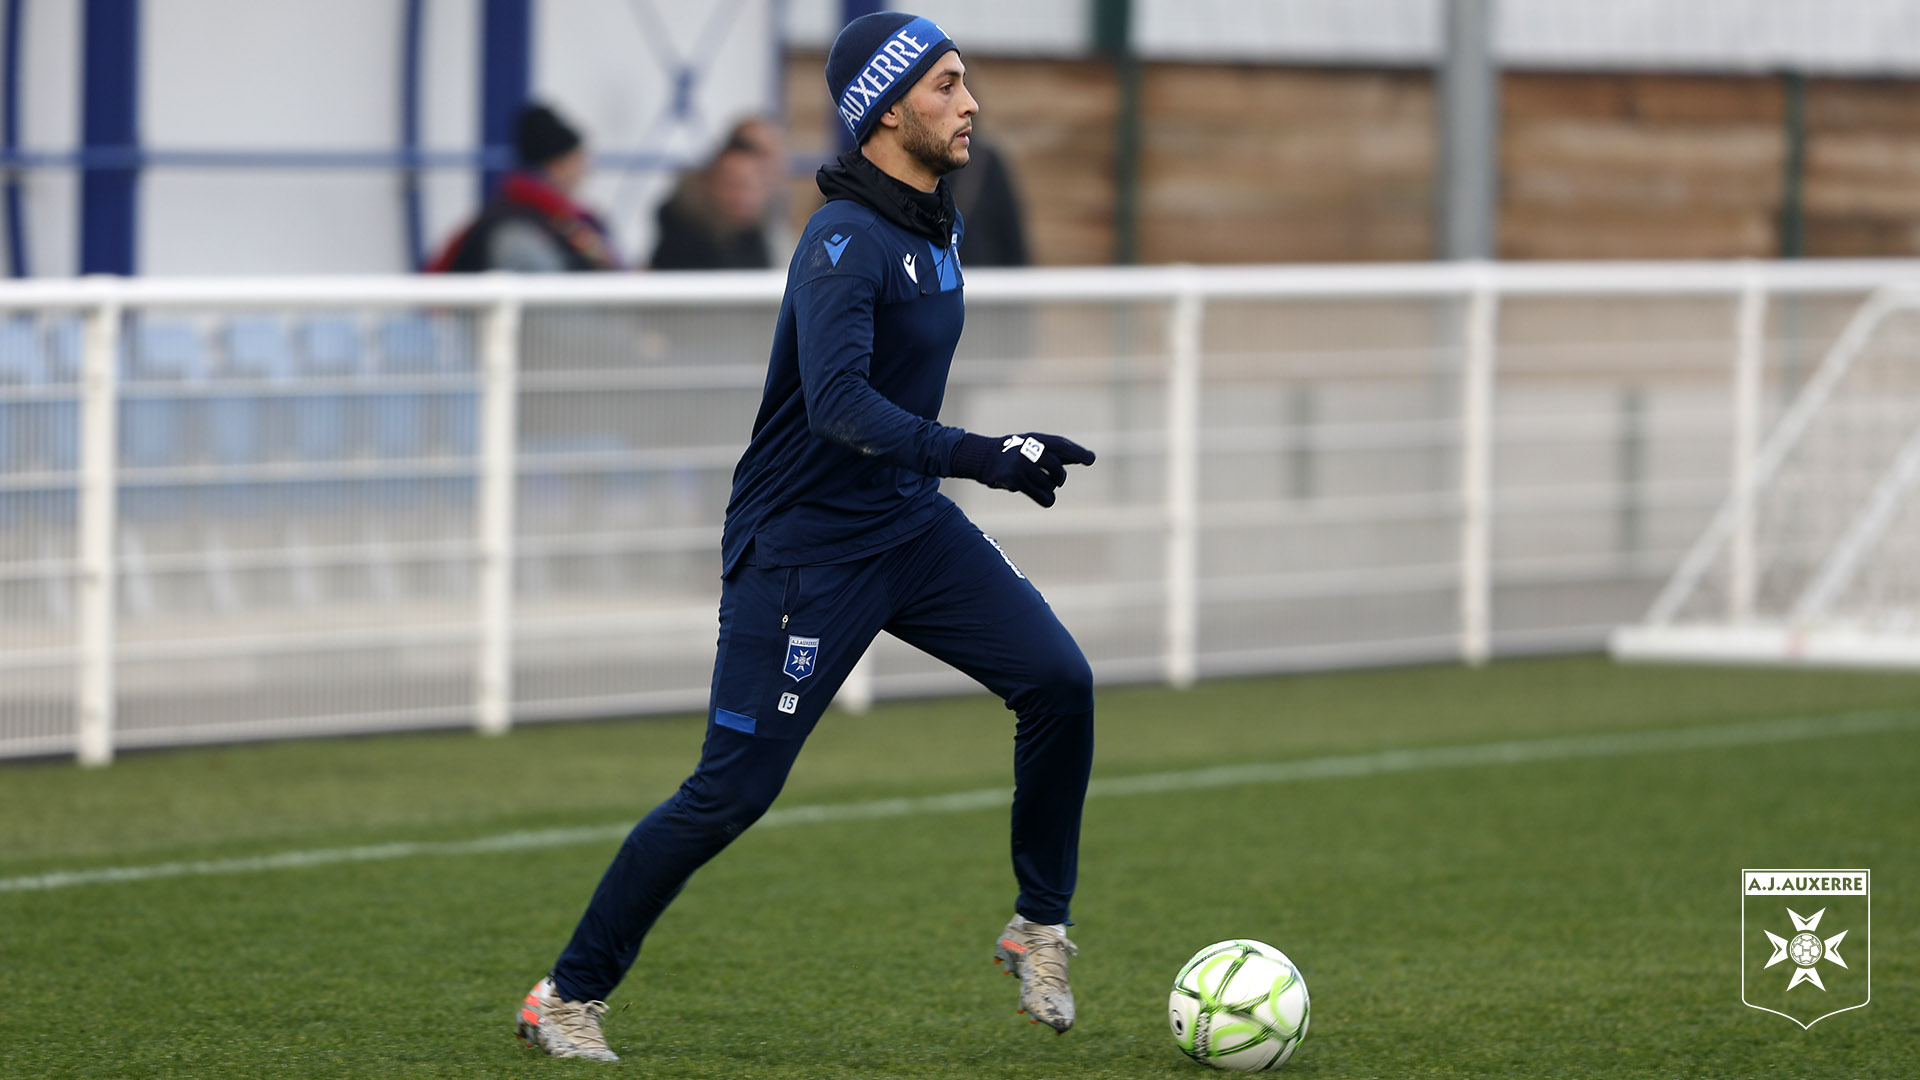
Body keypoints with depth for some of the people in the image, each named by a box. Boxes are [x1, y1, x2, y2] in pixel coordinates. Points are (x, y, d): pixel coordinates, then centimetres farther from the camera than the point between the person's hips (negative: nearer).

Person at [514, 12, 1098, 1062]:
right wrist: (982, 456, -42)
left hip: (910, 523, 8)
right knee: (731, 792, -6)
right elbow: (839, 405, -35)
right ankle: (569, 994, 8)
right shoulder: (843, 242, -21)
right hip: (801, 550, -8)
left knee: (1058, 680, -10)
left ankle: (1039, 926, 5)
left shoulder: (936, 225, 8)